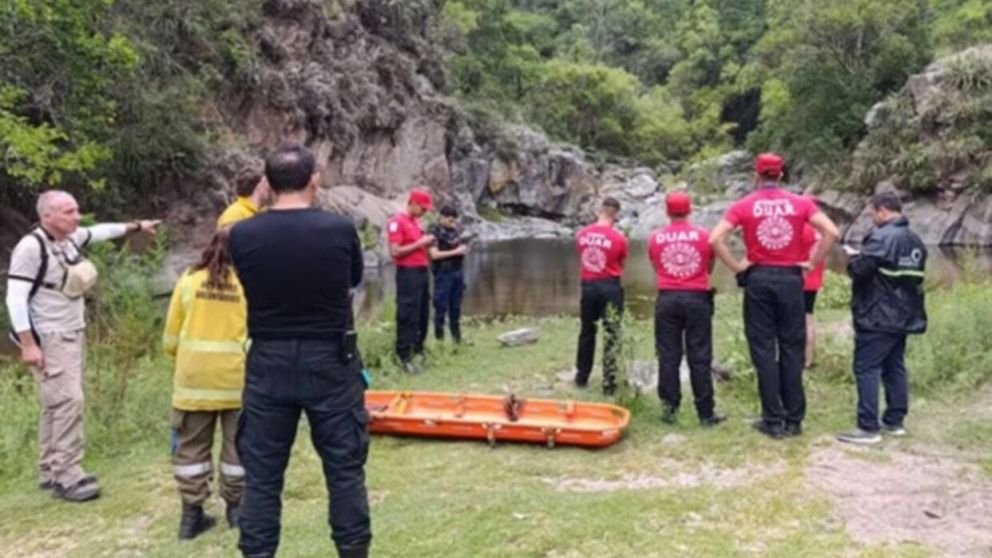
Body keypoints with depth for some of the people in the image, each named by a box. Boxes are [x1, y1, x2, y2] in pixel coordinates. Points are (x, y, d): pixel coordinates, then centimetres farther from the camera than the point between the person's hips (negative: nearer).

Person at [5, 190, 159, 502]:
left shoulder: (71, 238, 5)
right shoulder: (31, 248, -17)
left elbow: (100, 231, 26)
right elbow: (15, 299, -18)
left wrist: (136, 227, 37)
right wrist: (28, 344, -22)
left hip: (73, 335, 8)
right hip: (49, 340, -8)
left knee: (58, 404, 12)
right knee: (67, 401, -14)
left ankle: (50, 472, 20)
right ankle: (65, 477, -8)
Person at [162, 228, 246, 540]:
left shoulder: (189, 279, 4)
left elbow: (171, 337, 8)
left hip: (194, 376, 2)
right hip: (237, 377, -1)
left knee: (192, 445, 11)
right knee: (238, 444, 12)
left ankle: (191, 513, 15)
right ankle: (236, 506, 22)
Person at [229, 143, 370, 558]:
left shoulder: (242, 235, -9)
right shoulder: (340, 229, -12)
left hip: (269, 365, 1)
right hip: (330, 364, -1)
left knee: (262, 474, 13)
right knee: (345, 469, 12)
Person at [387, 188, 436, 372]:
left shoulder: (416, 221, 16)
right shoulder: (397, 221, -11)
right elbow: (395, 251, -17)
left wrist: (427, 243, 4)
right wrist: (419, 243, -17)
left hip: (422, 271, 9)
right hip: (408, 273, -9)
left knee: (424, 314, 14)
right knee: (408, 315, -6)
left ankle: (418, 349, 27)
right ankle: (404, 356, -1)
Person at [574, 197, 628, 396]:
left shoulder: (582, 235, 0)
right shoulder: (618, 238, -11)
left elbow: (581, 257, 7)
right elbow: (621, 265, 1)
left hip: (588, 285, 4)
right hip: (610, 286, -4)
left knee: (587, 332, 18)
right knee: (612, 335, 3)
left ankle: (581, 377, 26)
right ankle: (609, 383, 2)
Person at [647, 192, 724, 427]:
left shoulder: (655, 238, 3)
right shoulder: (703, 235, 1)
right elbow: (710, 268, 15)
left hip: (667, 299, 1)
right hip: (697, 298, -1)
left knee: (668, 356, 7)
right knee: (699, 357, 3)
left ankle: (669, 408, 8)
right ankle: (706, 413, 7)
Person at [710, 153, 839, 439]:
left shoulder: (743, 206, -1)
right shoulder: (800, 203, 2)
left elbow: (715, 239, -12)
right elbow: (831, 232, -7)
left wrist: (736, 267, -4)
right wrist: (812, 263, 0)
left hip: (758, 279, -1)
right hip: (790, 278, 1)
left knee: (764, 350, 5)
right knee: (792, 349, 9)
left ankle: (773, 420, 7)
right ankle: (794, 419, 13)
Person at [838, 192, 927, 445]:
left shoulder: (882, 237, -16)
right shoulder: (915, 240, 13)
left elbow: (859, 270, -23)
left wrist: (853, 259, 0)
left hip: (878, 317, -9)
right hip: (903, 316, 9)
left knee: (866, 369, -6)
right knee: (895, 368, 15)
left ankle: (868, 428, -7)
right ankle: (895, 421, 21)